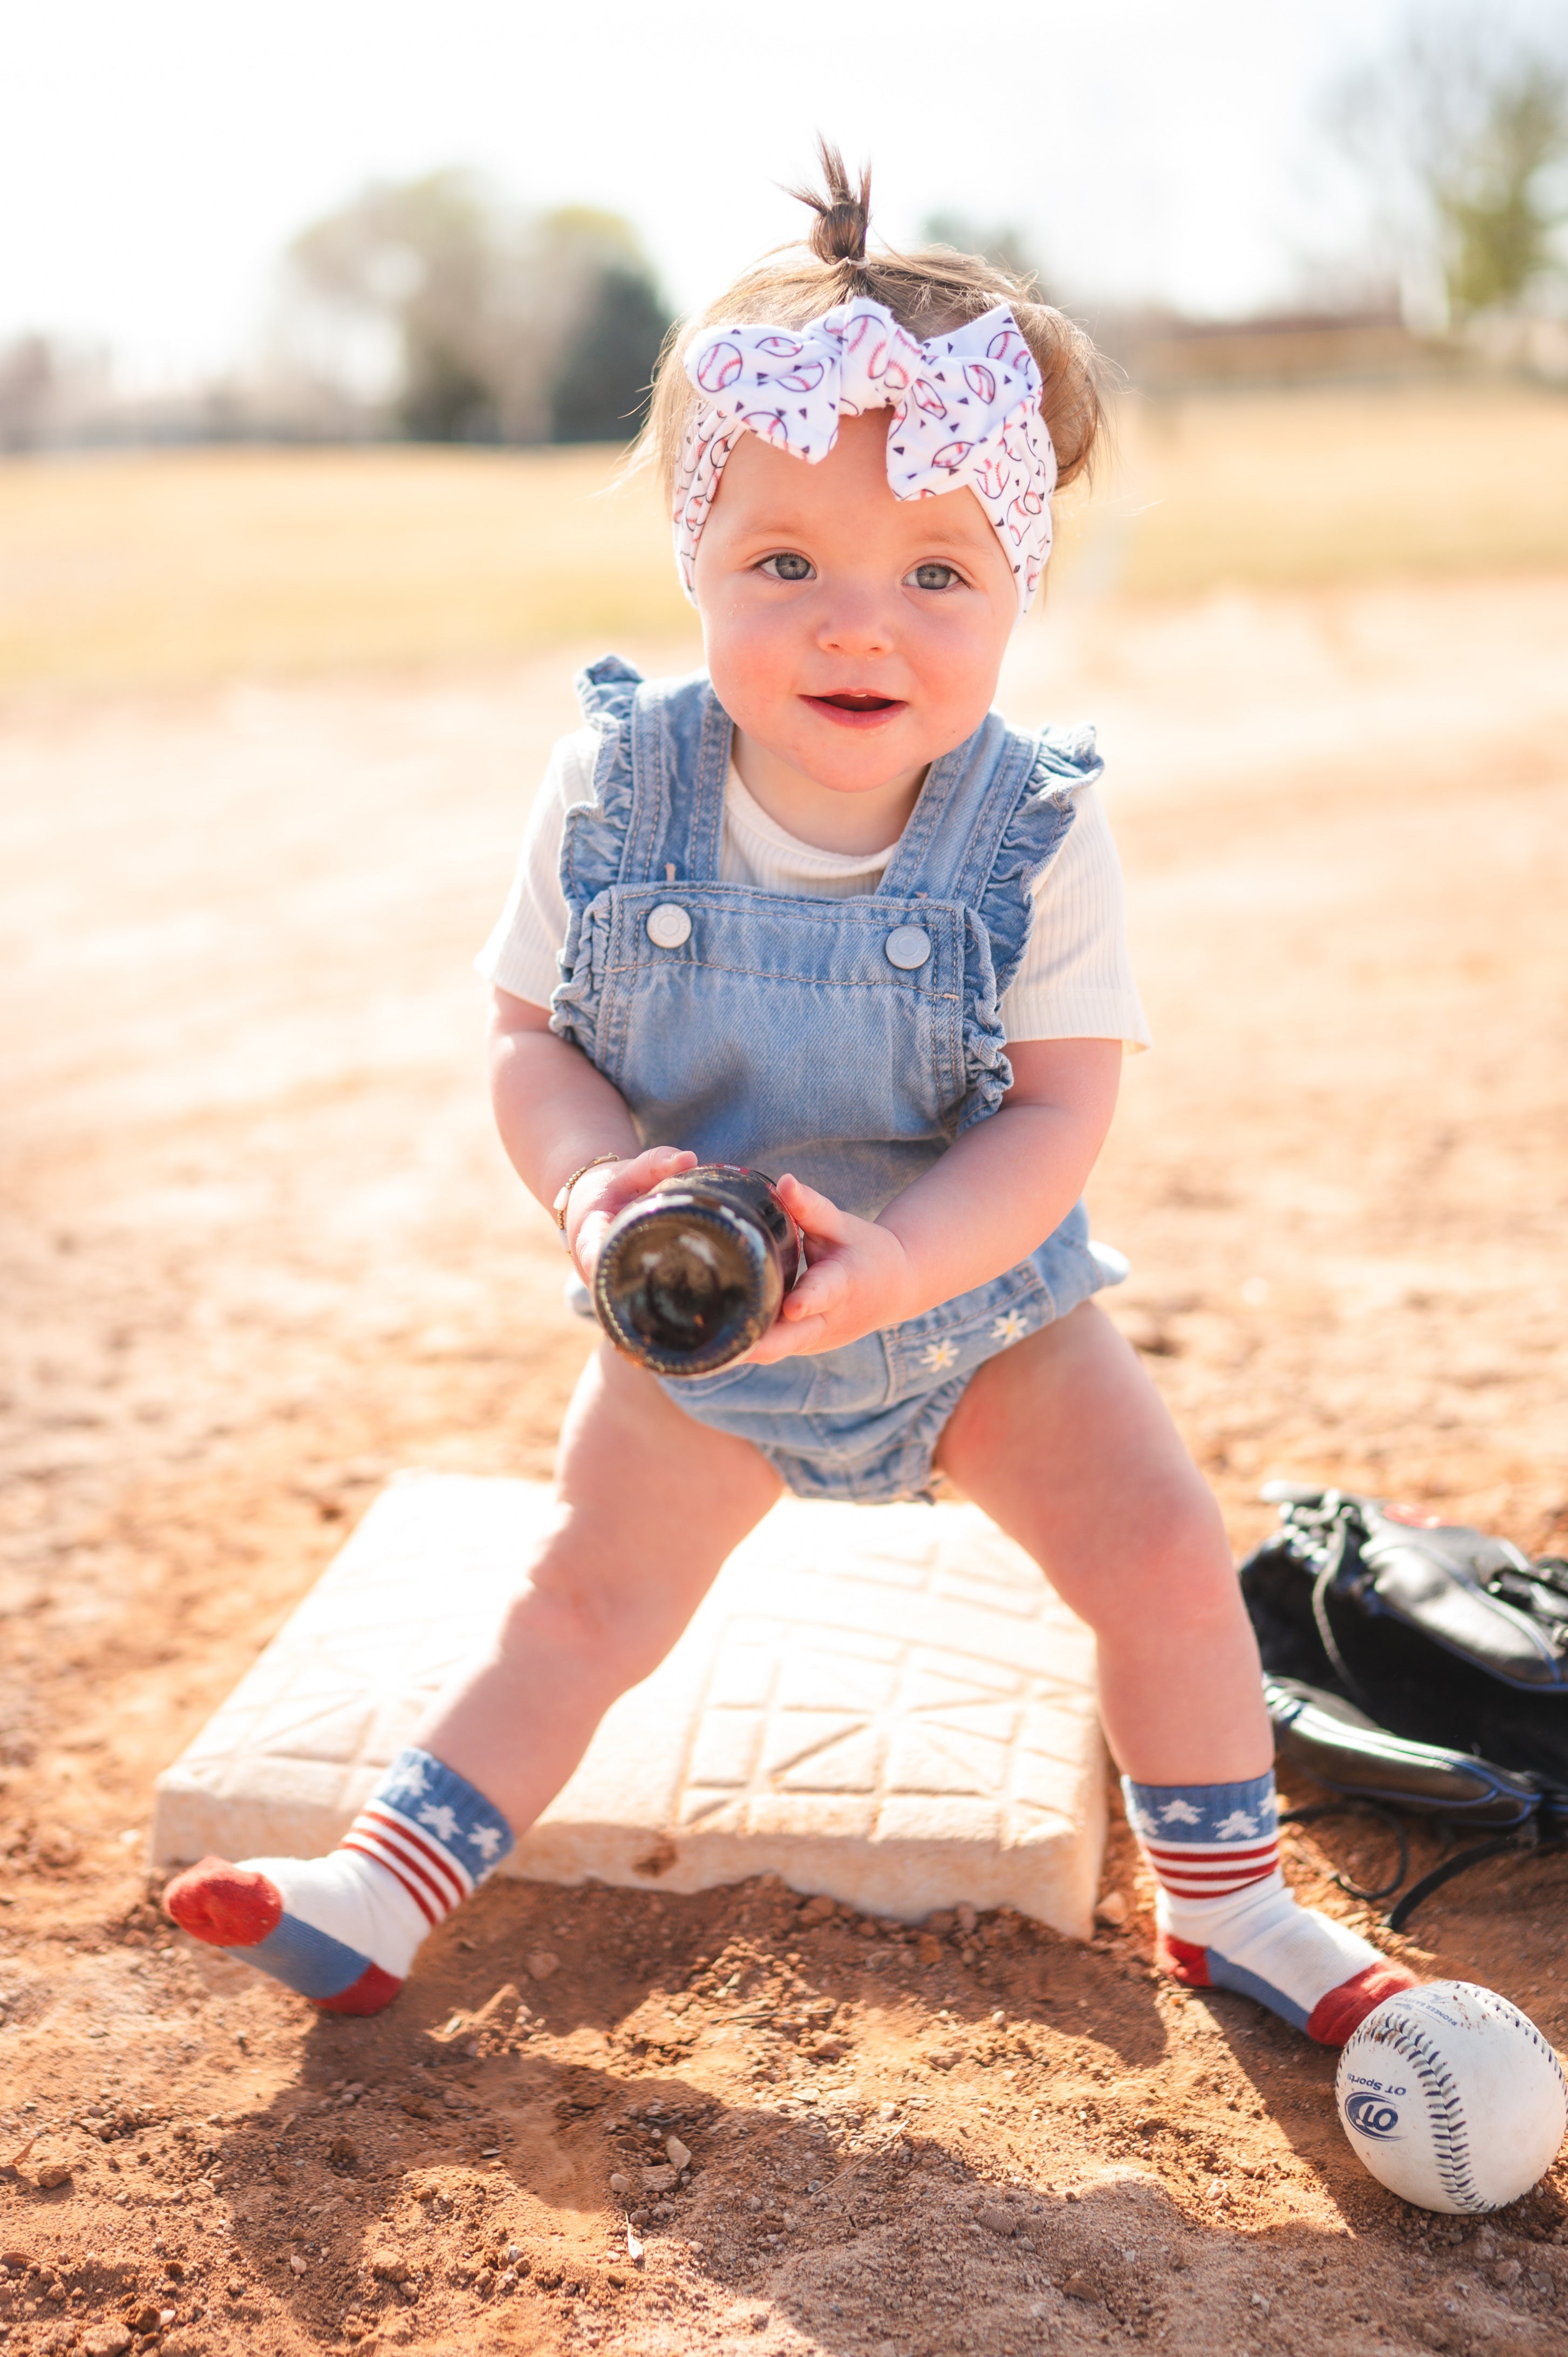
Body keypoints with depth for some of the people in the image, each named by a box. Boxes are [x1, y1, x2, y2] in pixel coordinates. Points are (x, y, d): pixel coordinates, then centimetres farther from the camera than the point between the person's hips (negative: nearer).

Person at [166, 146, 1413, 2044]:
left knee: (1166, 1557, -4)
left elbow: (1057, 1115, -21)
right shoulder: (614, 793, -18)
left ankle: (1225, 1903, 18)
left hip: (980, 1306, 0)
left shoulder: (1037, 832, -21)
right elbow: (529, 1040, -11)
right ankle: (380, 1894, 24)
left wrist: (893, 1261, -38)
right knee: (582, 1605, 8)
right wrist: (594, 1179, -33)